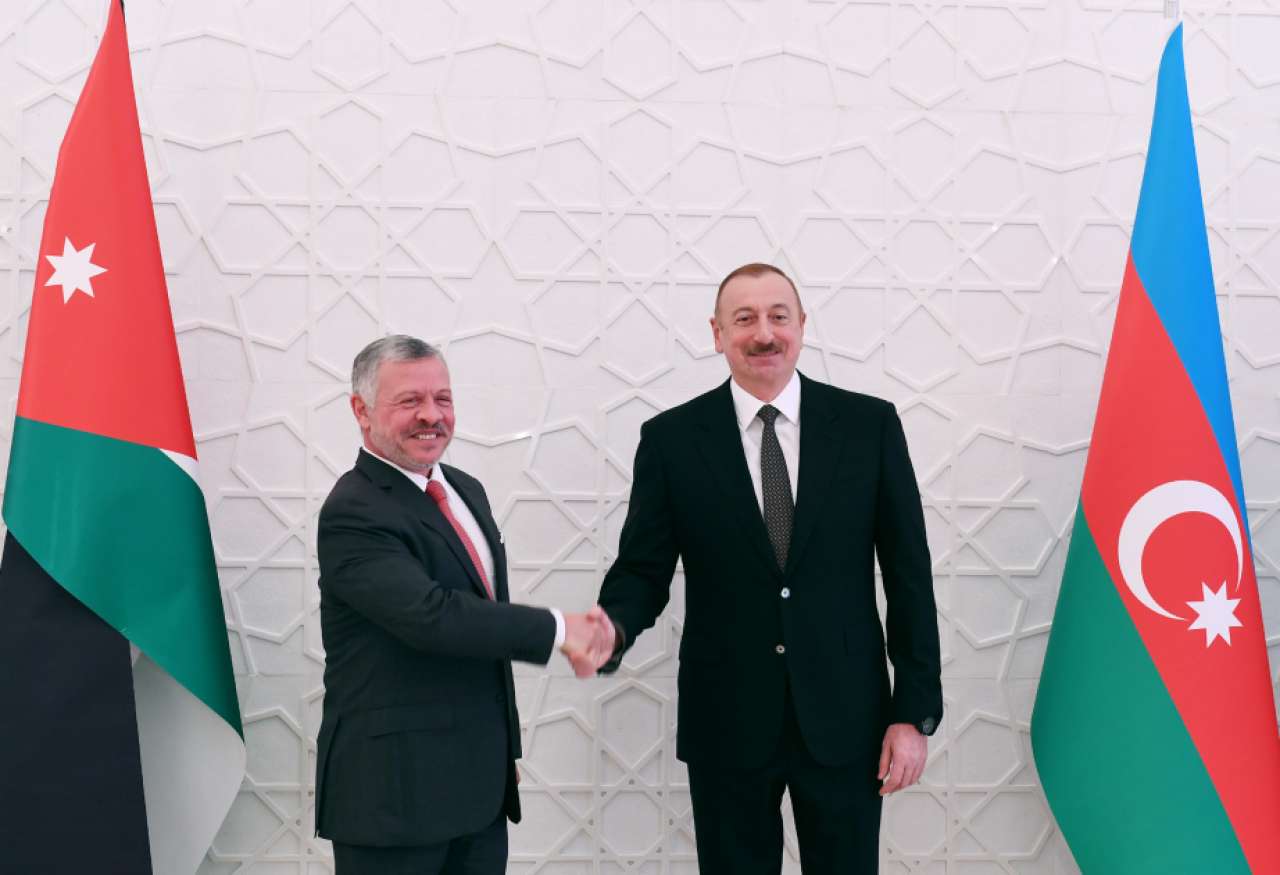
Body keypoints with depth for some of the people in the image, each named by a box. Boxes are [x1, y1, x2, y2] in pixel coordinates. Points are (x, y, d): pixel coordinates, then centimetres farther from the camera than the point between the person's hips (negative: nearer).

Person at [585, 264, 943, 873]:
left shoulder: (870, 425, -1)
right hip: (726, 719, 0)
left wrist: (915, 711, -2)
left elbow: (908, 574, 0)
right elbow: (642, 570, 0)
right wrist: (611, 627, -23)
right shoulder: (671, 438, -2)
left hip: (845, 715, 0)